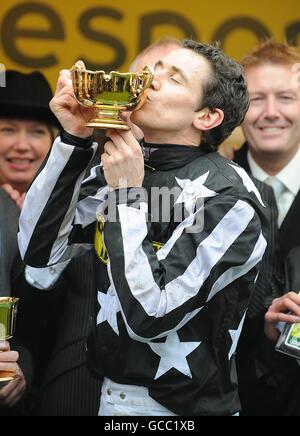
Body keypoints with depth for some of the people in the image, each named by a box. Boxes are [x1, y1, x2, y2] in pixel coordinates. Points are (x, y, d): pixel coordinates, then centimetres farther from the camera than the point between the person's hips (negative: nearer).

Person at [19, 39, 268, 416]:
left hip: (181, 409, -6)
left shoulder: (228, 200, -19)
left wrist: (128, 197, -20)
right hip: (109, 395, 6)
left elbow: (147, 315, -25)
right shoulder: (123, 166, 1)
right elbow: (40, 250, -4)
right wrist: (74, 140, -10)